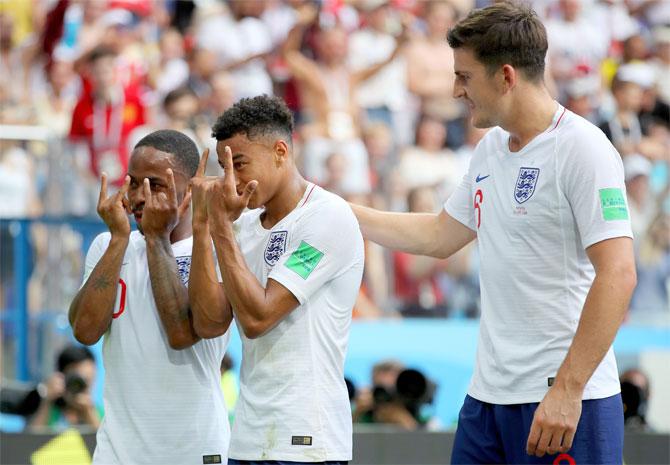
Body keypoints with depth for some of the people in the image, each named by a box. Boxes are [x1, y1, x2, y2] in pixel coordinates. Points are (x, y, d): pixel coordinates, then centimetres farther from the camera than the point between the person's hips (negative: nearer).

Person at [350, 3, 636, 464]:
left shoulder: (581, 149, -13)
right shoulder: (491, 149, 13)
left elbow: (617, 275, -19)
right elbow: (440, 236, 28)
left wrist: (567, 390, -23)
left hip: (567, 403, -8)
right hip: (488, 395, 8)